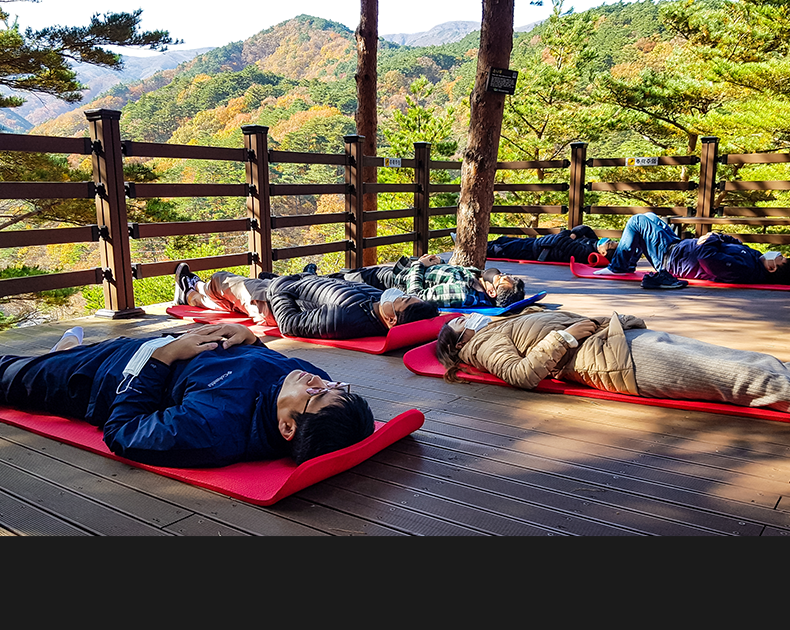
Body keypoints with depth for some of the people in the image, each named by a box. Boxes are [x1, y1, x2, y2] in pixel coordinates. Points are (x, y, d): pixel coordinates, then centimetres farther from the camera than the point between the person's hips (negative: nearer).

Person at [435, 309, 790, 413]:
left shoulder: (503, 325, 28)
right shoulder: (483, 343, 3)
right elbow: (522, 374, -16)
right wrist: (564, 336, -13)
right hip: (607, 357, -9)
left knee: (728, 359, -1)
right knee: (724, 376, -15)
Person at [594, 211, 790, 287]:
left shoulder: (744, 268, -32)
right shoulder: (754, 257, -6)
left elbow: (707, 256, -38)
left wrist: (710, 239, -19)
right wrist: (718, 237, -4)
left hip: (669, 256, -9)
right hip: (680, 246, 9)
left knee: (637, 221, -7)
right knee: (649, 216, 23)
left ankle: (618, 267, 7)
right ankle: (627, 265, 31)